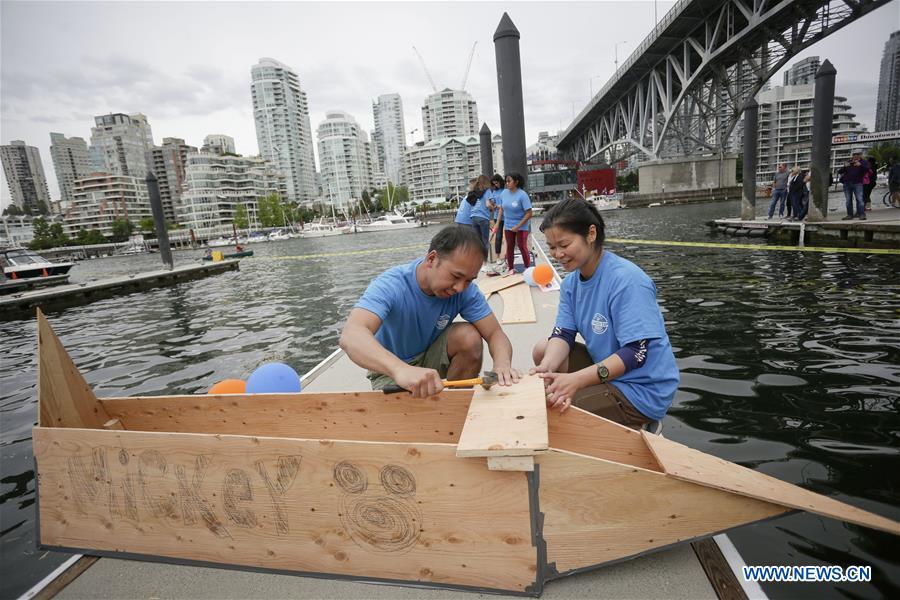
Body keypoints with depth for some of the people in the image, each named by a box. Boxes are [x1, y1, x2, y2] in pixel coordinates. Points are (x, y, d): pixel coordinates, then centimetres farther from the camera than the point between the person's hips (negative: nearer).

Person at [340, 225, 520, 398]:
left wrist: (502, 364, -43)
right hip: (390, 369, -3)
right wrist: (401, 370, -67)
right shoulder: (391, 285, -32)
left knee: (470, 336, -23)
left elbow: (495, 333, -18)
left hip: (432, 356, 4)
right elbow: (351, 336, -48)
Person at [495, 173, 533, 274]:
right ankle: (510, 268, 22)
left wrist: (518, 226, -22)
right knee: (509, 247, 10)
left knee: (522, 246, -1)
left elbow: (529, 214, -19)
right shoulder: (504, 193, -4)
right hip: (508, 225, 5)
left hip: (521, 226, -4)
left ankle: (528, 268, 13)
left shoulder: (522, 195, -19)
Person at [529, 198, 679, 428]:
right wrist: (546, 367, -26)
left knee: (551, 409, -17)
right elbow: (563, 335, -4)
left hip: (642, 389, -8)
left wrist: (576, 379, -36)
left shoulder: (626, 280, -25)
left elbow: (636, 353, -28)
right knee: (543, 350, 4)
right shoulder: (571, 283, 1)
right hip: (606, 367, 8)